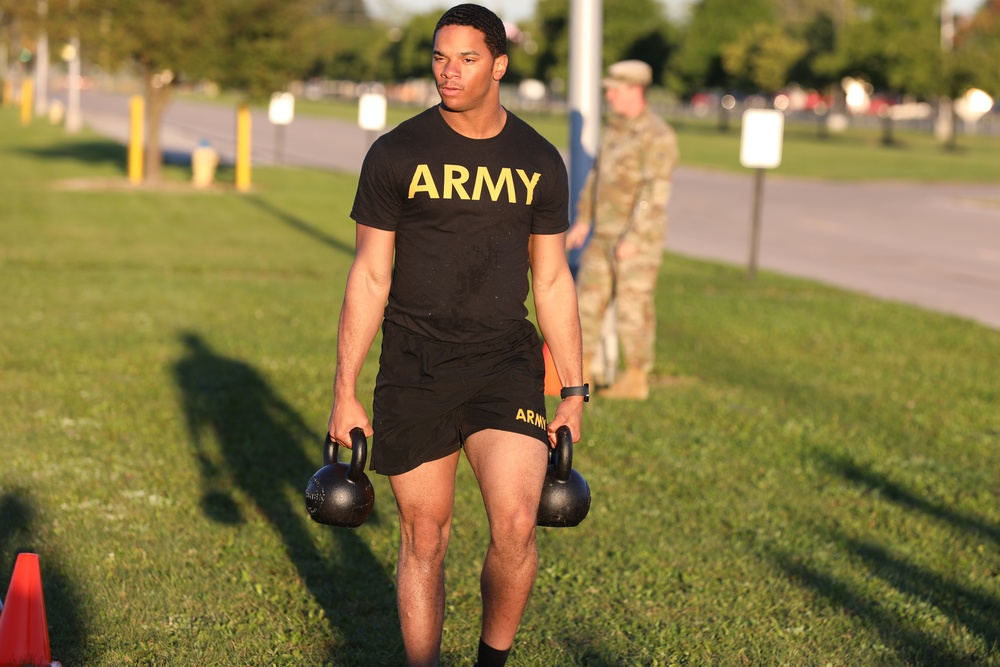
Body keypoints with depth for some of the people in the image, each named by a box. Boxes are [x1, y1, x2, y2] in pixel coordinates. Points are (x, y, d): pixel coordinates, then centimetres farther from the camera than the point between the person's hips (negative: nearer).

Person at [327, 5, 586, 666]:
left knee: (515, 524, -16)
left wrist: (575, 390, 9)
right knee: (424, 537, 5)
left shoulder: (539, 162, 5)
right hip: (414, 371, -1)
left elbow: (552, 280, 11)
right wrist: (345, 394, -2)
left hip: (506, 363, 1)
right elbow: (369, 277, 1)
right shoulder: (397, 154, -2)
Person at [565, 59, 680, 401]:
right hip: (606, 233, 8)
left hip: (638, 236, -8)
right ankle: (581, 375, 16)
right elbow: (598, 173, 16)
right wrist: (583, 220, 11)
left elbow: (655, 193, -21)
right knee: (588, 299, 8)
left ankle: (636, 380, 9)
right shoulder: (617, 126, 10)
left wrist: (632, 239, -24)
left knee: (632, 307, -2)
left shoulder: (657, 137, -18)